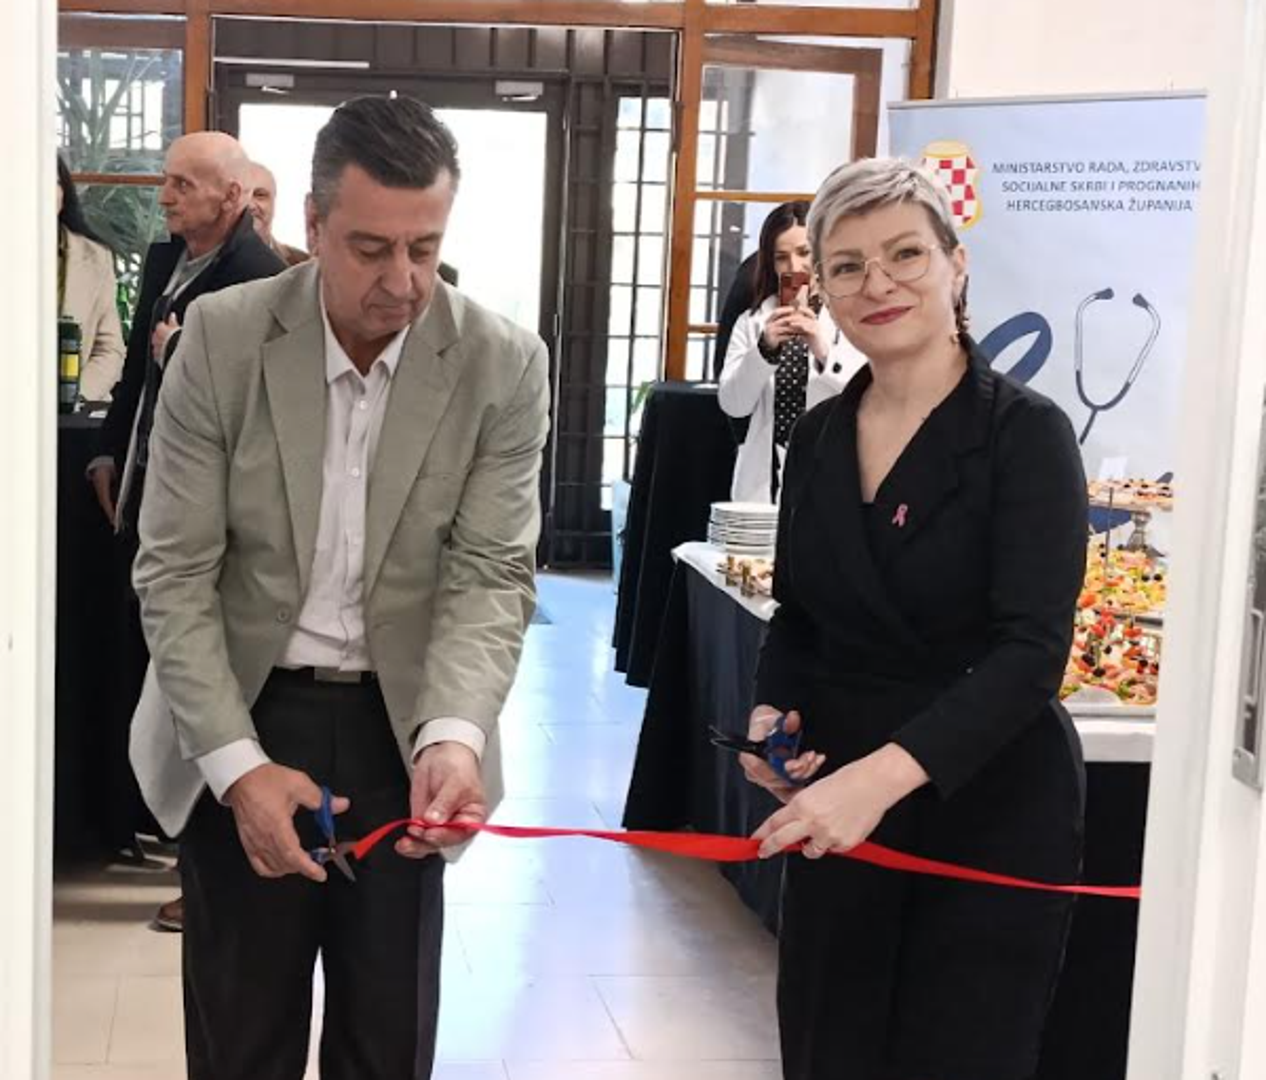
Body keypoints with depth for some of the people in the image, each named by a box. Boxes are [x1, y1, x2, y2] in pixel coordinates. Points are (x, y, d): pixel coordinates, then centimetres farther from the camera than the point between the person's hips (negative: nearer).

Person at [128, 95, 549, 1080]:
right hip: (244, 717, 0)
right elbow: (175, 573, -9)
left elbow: (492, 573, -10)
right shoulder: (222, 337, -11)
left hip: (402, 723, 1)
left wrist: (453, 733, -28)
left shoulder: (505, 364, -9)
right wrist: (237, 762, -19)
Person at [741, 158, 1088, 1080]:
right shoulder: (819, 436, 5)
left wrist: (885, 773, -35)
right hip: (837, 806, 5)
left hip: (989, 814, -5)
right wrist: (772, 711, -6)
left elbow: (1032, 649, -22)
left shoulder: (1025, 432, -12)